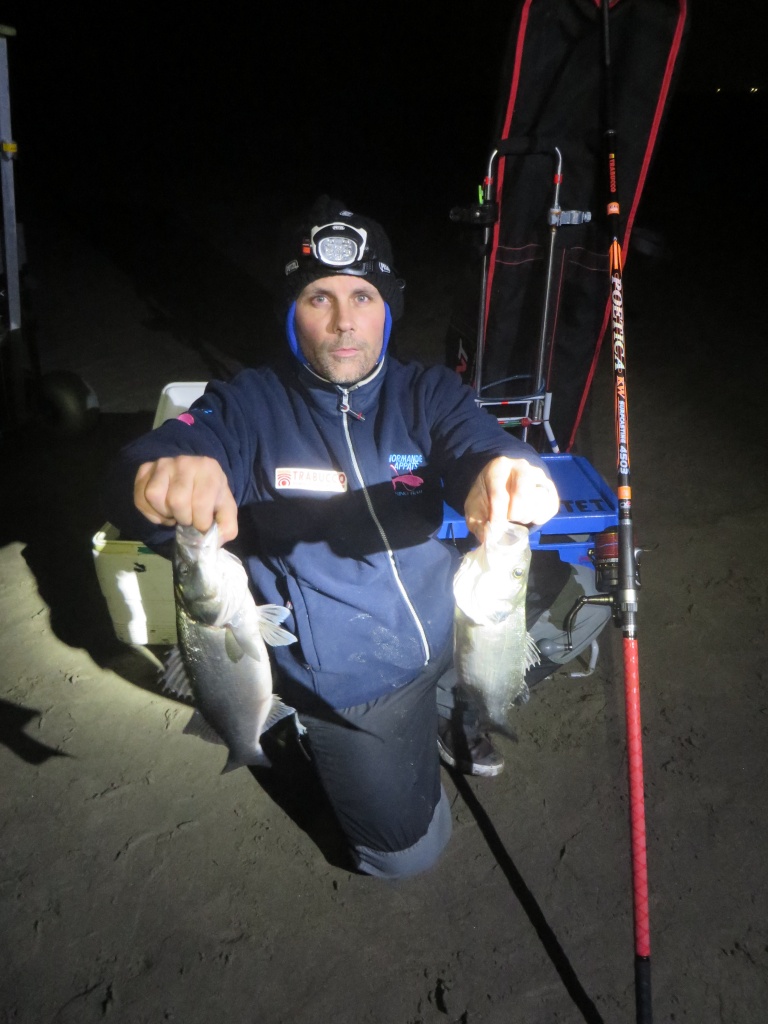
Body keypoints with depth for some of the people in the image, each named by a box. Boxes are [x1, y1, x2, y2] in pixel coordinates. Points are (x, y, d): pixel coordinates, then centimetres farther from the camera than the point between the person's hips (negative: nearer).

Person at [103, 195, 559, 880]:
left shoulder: (430, 394, -6)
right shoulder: (247, 406, -13)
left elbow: (480, 446, -24)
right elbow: (145, 466, -28)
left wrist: (508, 478, -51)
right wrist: (161, 480, -55)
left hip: (455, 627, 4)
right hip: (350, 678, -3)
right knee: (406, 852, 3)